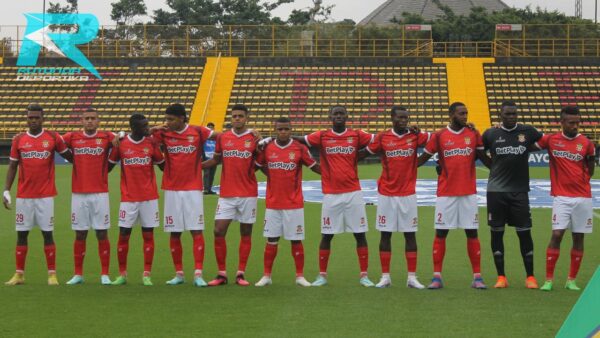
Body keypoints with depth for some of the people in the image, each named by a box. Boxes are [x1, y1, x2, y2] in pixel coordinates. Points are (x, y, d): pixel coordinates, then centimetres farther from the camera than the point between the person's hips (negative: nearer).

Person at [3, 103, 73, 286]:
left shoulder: (53, 137, 1)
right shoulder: (19, 139, 6)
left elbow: (70, 156, 10)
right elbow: (12, 167, 8)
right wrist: (6, 191, 2)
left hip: (46, 195, -2)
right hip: (23, 195, 2)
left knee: (47, 233, -1)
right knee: (22, 234, 4)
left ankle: (52, 274, 4)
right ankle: (19, 274, 10)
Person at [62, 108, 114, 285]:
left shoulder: (106, 137, 2)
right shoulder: (72, 137, 6)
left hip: (100, 194, -1)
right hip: (79, 194, 1)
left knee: (102, 234, 1)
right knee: (80, 234, 6)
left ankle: (104, 275, 6)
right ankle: (78, 274, 13)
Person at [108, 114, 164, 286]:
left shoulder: (152, 143, 1)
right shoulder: (120, 144, -2)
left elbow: (163, 165, 11)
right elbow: (109, 165, 9)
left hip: (149, 197, 1)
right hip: (128, 199, -1)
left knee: (148, 235, 1)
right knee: (123, 235, 0)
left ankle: (147, 275, 6)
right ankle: (122, 274, 11)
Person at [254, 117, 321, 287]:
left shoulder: (300, 148, -3)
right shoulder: (267, 148, 2)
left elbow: (314, 167, 1)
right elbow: (259, 165, 16)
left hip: (294, 204, -2)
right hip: (273, 204, 2)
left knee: (296, 240, 3)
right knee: (271, 240, 5)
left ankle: (300, 276, 12)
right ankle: (266, 276, 13)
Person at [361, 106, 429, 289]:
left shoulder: (415, 136, 1)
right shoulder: (382, 137, 1)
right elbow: (364, 152, 7)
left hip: (408, 194, 0)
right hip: (386, 194, 0)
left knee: (410, 234, 2)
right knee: (386, 234, 4)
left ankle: (412, 277, 6)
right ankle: (385, 276, 10)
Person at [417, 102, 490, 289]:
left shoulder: (474, 135, 5)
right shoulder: (439, 136, 0)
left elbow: (486, 159, 10)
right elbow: (423, 158, 5)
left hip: (468, 193, 1)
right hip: (446, 193, -1)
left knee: (472, 233, 2)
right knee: (440, 233, 1)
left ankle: (477, 277, 6)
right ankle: (437, 277, 6)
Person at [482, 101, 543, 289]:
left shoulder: (528, 132, 3)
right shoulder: (490, 134, 2)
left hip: (520, 190, 0)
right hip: (496, 190, 0)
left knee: (524, 232, 1)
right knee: (496, 232, 3)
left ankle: (530, 277, 10)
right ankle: (501, 277, 12)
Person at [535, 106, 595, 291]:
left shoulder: (586, 143, 2)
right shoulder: (551, 140, 0)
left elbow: (590, 169, 15)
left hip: (582, 197, 2)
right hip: (561, 197, -1)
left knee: (578, 237, 4)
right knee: (557, 235, -10)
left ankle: (572, 280, 13)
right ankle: (549, 279, -5)